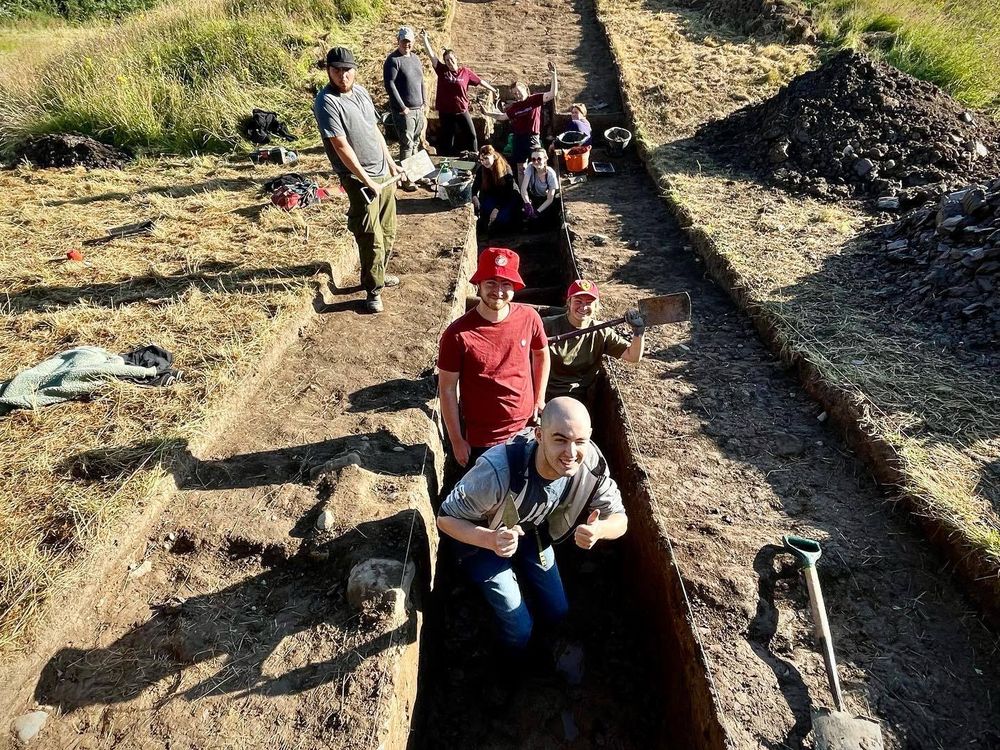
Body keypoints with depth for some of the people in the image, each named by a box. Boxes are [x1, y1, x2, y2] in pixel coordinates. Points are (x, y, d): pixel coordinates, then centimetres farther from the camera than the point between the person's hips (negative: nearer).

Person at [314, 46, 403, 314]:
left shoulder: (360, 91, 8)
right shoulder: (326, 102, -16)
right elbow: (341, 146, -20)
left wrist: (390, 162, 18)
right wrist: (367, 181, -20)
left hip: (383, 172, 8)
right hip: (360, 179, -8)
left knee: (388, 231, 17)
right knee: (371, 238, -5)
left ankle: (378, 273, 35)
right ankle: (373, 290, 8)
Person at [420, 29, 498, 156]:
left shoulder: (465, 71, 0)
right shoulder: (442, 70, 0)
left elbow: (479, 81, 8)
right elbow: (431, 55, -5)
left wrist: (492, 90, 12)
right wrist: (425, 39, -12)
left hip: (462, 111, 0)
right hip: (445, 112, 0)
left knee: (471, 135, 1)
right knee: (447, 138, 7)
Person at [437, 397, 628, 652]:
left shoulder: (592, 464, -30)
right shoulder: (499, 470, -43)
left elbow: (619, 519, -18)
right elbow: (446, 518, -30)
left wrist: (599, 529, -42)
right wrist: (491, 540, -48)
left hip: (533, 532, 4)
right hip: (482, 537, -4)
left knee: (557, 613, 13)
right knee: (519, 630, -5)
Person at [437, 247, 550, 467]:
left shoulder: (529, 317, -11)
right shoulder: (458, 334, -21)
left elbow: (541, 354, 10)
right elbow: (447, 389, -12)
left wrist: (540, 399, 8)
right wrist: (457, 441, -8)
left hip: (526, 429, 3)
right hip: (481, 440, -3)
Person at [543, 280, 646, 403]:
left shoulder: (601, 333, 2)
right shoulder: (548, 326, -5)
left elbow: (633, 356, -1)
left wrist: (638, 331, -17)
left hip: (580, 398, 2)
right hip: (547, 394, -2)